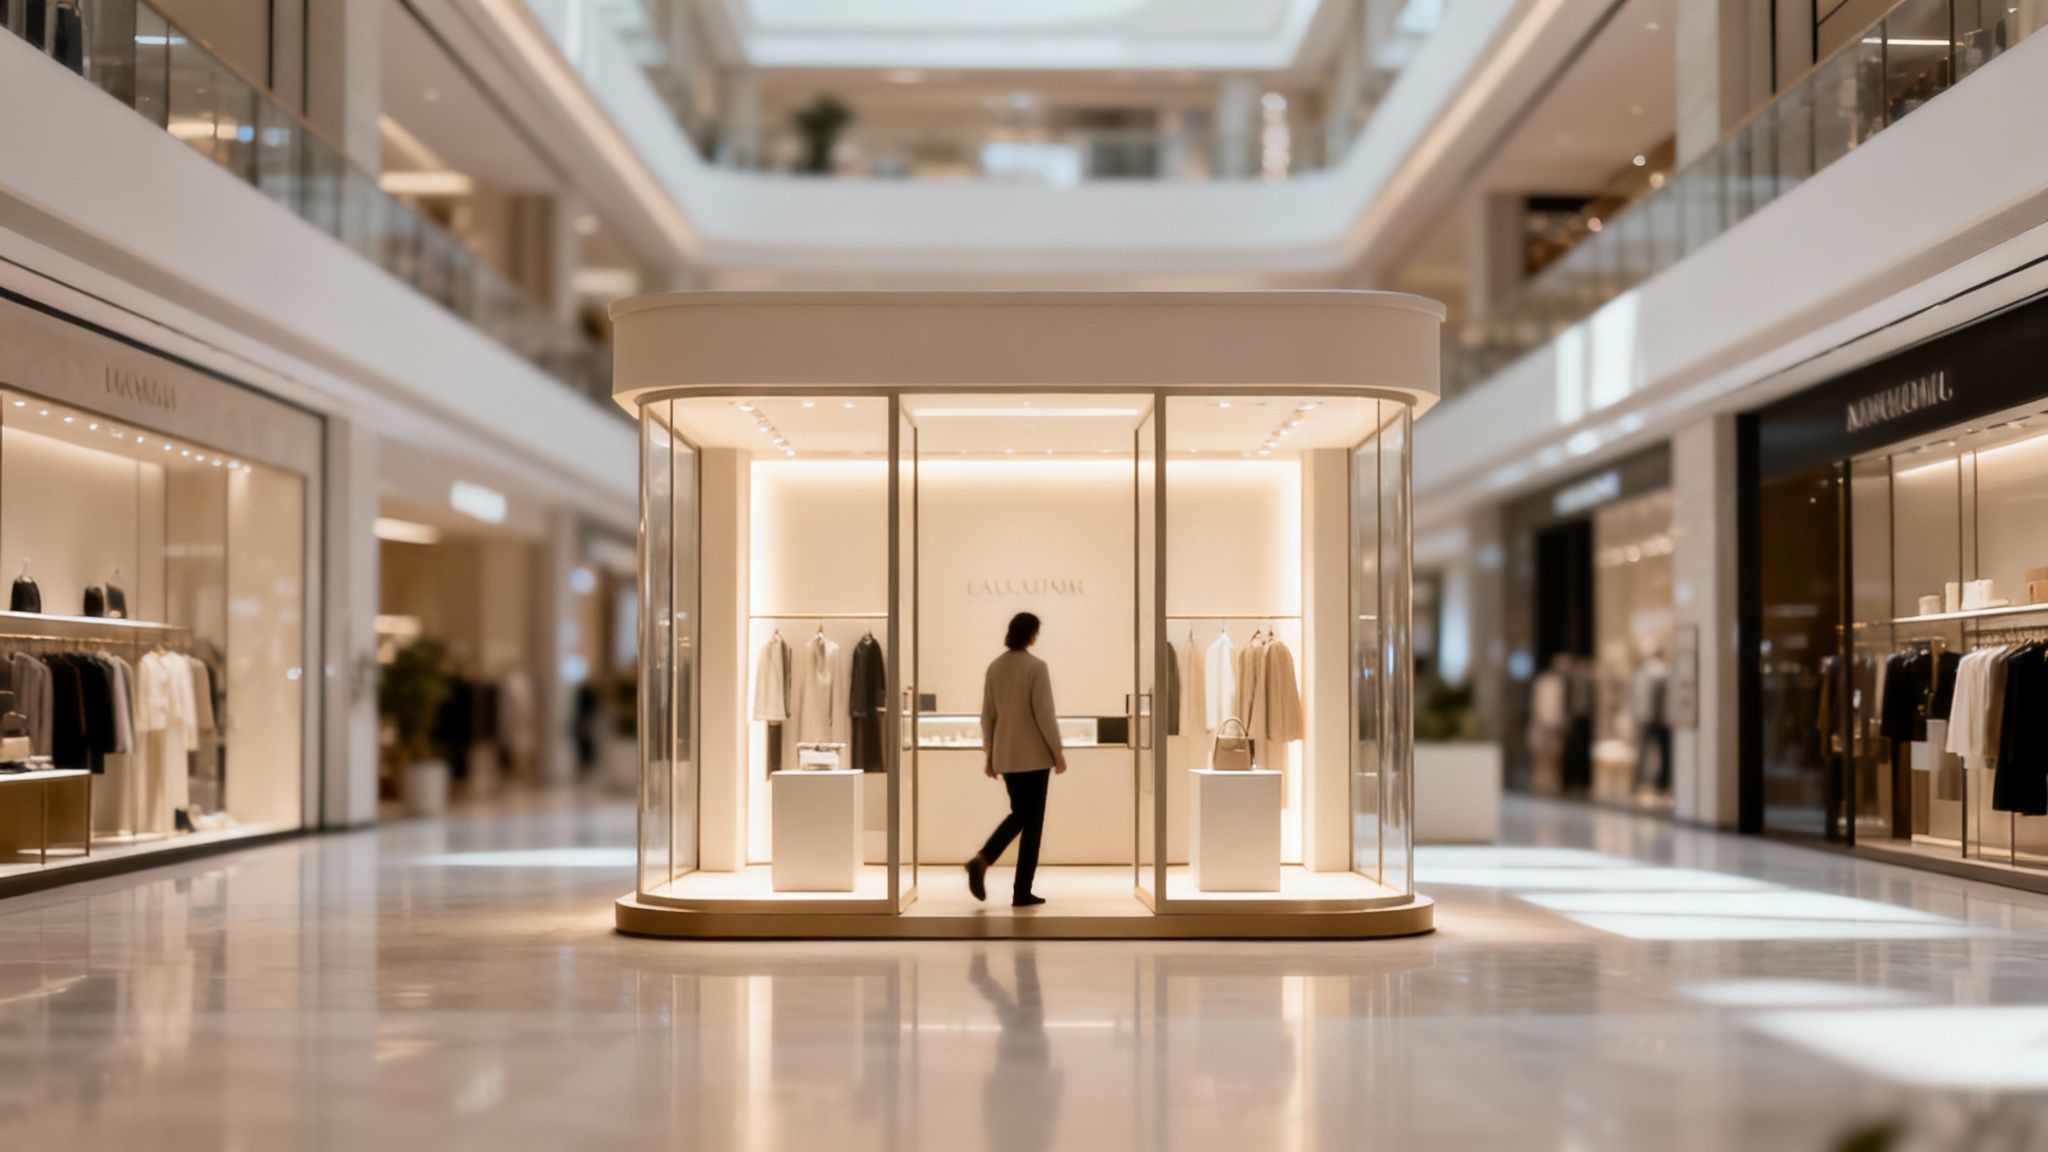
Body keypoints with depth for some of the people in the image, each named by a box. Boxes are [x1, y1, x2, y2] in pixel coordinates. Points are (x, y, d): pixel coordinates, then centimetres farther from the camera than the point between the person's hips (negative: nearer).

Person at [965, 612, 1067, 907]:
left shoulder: (995, 667, 5)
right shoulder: (1037, 667, -12)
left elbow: (988, 715, 8)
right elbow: (1044, 713, -15)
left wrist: (989, 754, 14)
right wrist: (1058, 752, -8)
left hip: (1006, 755, 5)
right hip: (1034, 754, -5)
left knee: (1019, 814, 18)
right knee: (1033, 821, 4)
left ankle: (982, 860, -4)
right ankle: (1022, 892, 4)